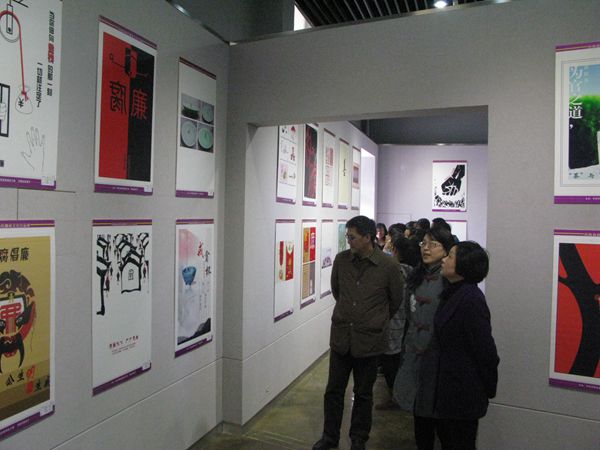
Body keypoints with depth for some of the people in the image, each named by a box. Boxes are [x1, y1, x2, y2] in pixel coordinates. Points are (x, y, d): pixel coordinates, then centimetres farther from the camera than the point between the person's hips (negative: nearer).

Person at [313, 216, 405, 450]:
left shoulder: (389, 266, -13)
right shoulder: (341, 259, -5)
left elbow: (396, 301, 2)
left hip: (369, 340, -2)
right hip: (340, 336, 3)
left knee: (363, 394, 15)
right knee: (333, 390, 14)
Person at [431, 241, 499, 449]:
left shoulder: (472, 299, -23)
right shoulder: (453, 294, 5)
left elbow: (485, 348, -20)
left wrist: (488, 389, -10)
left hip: (464, 390, -9)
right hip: (448, 383, 9)